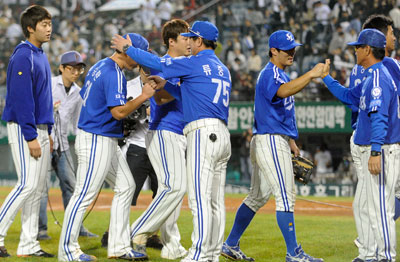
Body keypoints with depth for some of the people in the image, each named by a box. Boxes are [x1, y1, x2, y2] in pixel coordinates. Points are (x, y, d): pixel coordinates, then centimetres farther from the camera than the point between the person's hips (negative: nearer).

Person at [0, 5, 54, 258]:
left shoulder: (41, 56, 15)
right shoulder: (22, 57, -14)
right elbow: (21, 98, -19)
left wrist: (48, 132, 17)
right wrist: (31, 137, -22)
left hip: (40, 128, 9)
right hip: (24, 128, -9)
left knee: (37, 188, 7)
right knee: (28, 185, -14)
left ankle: (29, 244, 10)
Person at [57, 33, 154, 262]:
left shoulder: (99, 67, 13)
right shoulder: (115, 75, -18)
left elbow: (84, 96, 22)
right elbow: (118, 112, -24)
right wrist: (143, 97, -17)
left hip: (107, 141, 11)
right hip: (96, 141, -11)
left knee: (126, 186, 12)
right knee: (86, 193, -7)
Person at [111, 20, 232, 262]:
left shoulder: (195, 63, -5)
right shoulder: (222, 69, 21)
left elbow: (157, 63, 0)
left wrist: (127, 47, 13)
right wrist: (165, 85, 28)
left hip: (203, 133, -9)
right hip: (222, 134, 9)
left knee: (200, 199, -11)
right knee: (215, 201, 8)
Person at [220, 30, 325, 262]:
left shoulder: (280, 74, 20)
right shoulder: (270, 74, -13)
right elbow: (282, 92, -37)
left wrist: (290, 140, 24)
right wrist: (311, 75, -44)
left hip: (277, 141, 11)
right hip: (270, 140, -11)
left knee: (258, 197, 14)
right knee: (286, 196, -11)